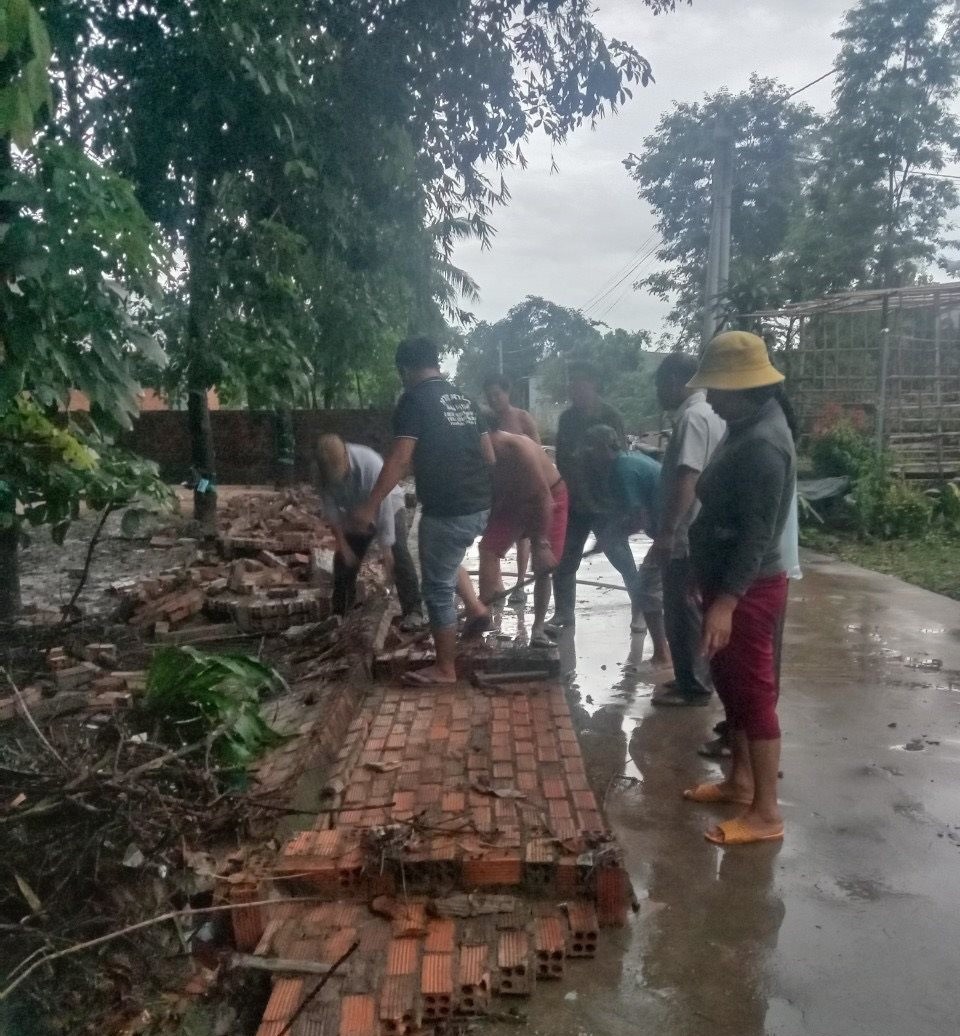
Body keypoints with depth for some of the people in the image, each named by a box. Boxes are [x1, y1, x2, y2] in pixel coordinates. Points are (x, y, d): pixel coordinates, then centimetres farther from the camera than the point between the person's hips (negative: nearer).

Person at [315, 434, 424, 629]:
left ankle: (413, 611, -19)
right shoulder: (323, 470, -25)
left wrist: (386, 550, -32)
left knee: (398, 554, -22)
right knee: (344, 560, 3)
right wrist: (342, 543, -14)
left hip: (389, 508, -4)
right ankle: (339, 614, 18)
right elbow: (330, 508, -14)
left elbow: (384, 507, -35)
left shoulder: (370, 463, -39)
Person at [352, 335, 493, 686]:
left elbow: (399, 459, -17)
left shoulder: (414, 399, -9)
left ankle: (444, 669, 14)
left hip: (447, 510, -8)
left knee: (438, 588, 5)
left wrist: (370, 506, -15)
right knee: (446, 562, 34)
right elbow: (489, 457, 16)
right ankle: (473, 603, 27)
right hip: (480, 507, 8)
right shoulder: (464, 399, 13)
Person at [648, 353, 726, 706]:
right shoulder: (709, 414, 14)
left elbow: (686, 480, -26)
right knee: (692, 612, 17)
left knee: (683, 613, -1)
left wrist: (666, 533, -26)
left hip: (688, 538, -10)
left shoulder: (692, 418, -18)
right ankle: (696, 679, 27)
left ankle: (692, 687, 8)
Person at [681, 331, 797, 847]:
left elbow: (756, 533, -25)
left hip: (748, 591, -10)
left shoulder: (762, 445, -22)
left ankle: (766, 812, 11)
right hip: (728, 583, 10)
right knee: (732, 688, 19)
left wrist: (725, 602, -26)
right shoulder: (747, 428, 10)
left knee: (755, 696, -1)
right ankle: (740, 780, 35)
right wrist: (716, 592, 23)